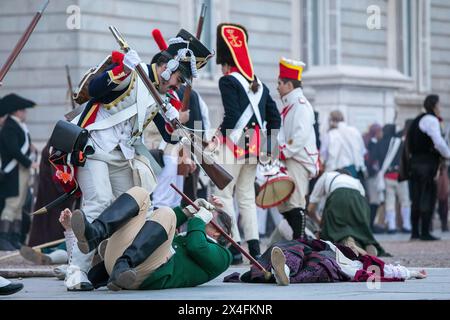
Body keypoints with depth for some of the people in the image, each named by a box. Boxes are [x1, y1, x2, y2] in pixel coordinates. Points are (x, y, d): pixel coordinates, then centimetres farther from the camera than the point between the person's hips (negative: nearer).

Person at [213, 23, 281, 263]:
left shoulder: (228, 82, -6)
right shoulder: (258, 84, 15)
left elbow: (232, 116, -17)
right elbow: (274, 117, 14)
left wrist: (217, 138, -7)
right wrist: (268, 146, 18)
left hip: (233, 144, -7)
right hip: (255, 146, 7)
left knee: (223, 194, -2)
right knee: (246, 196, 13)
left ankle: (234, 247, -9)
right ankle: (254, 247, 6)